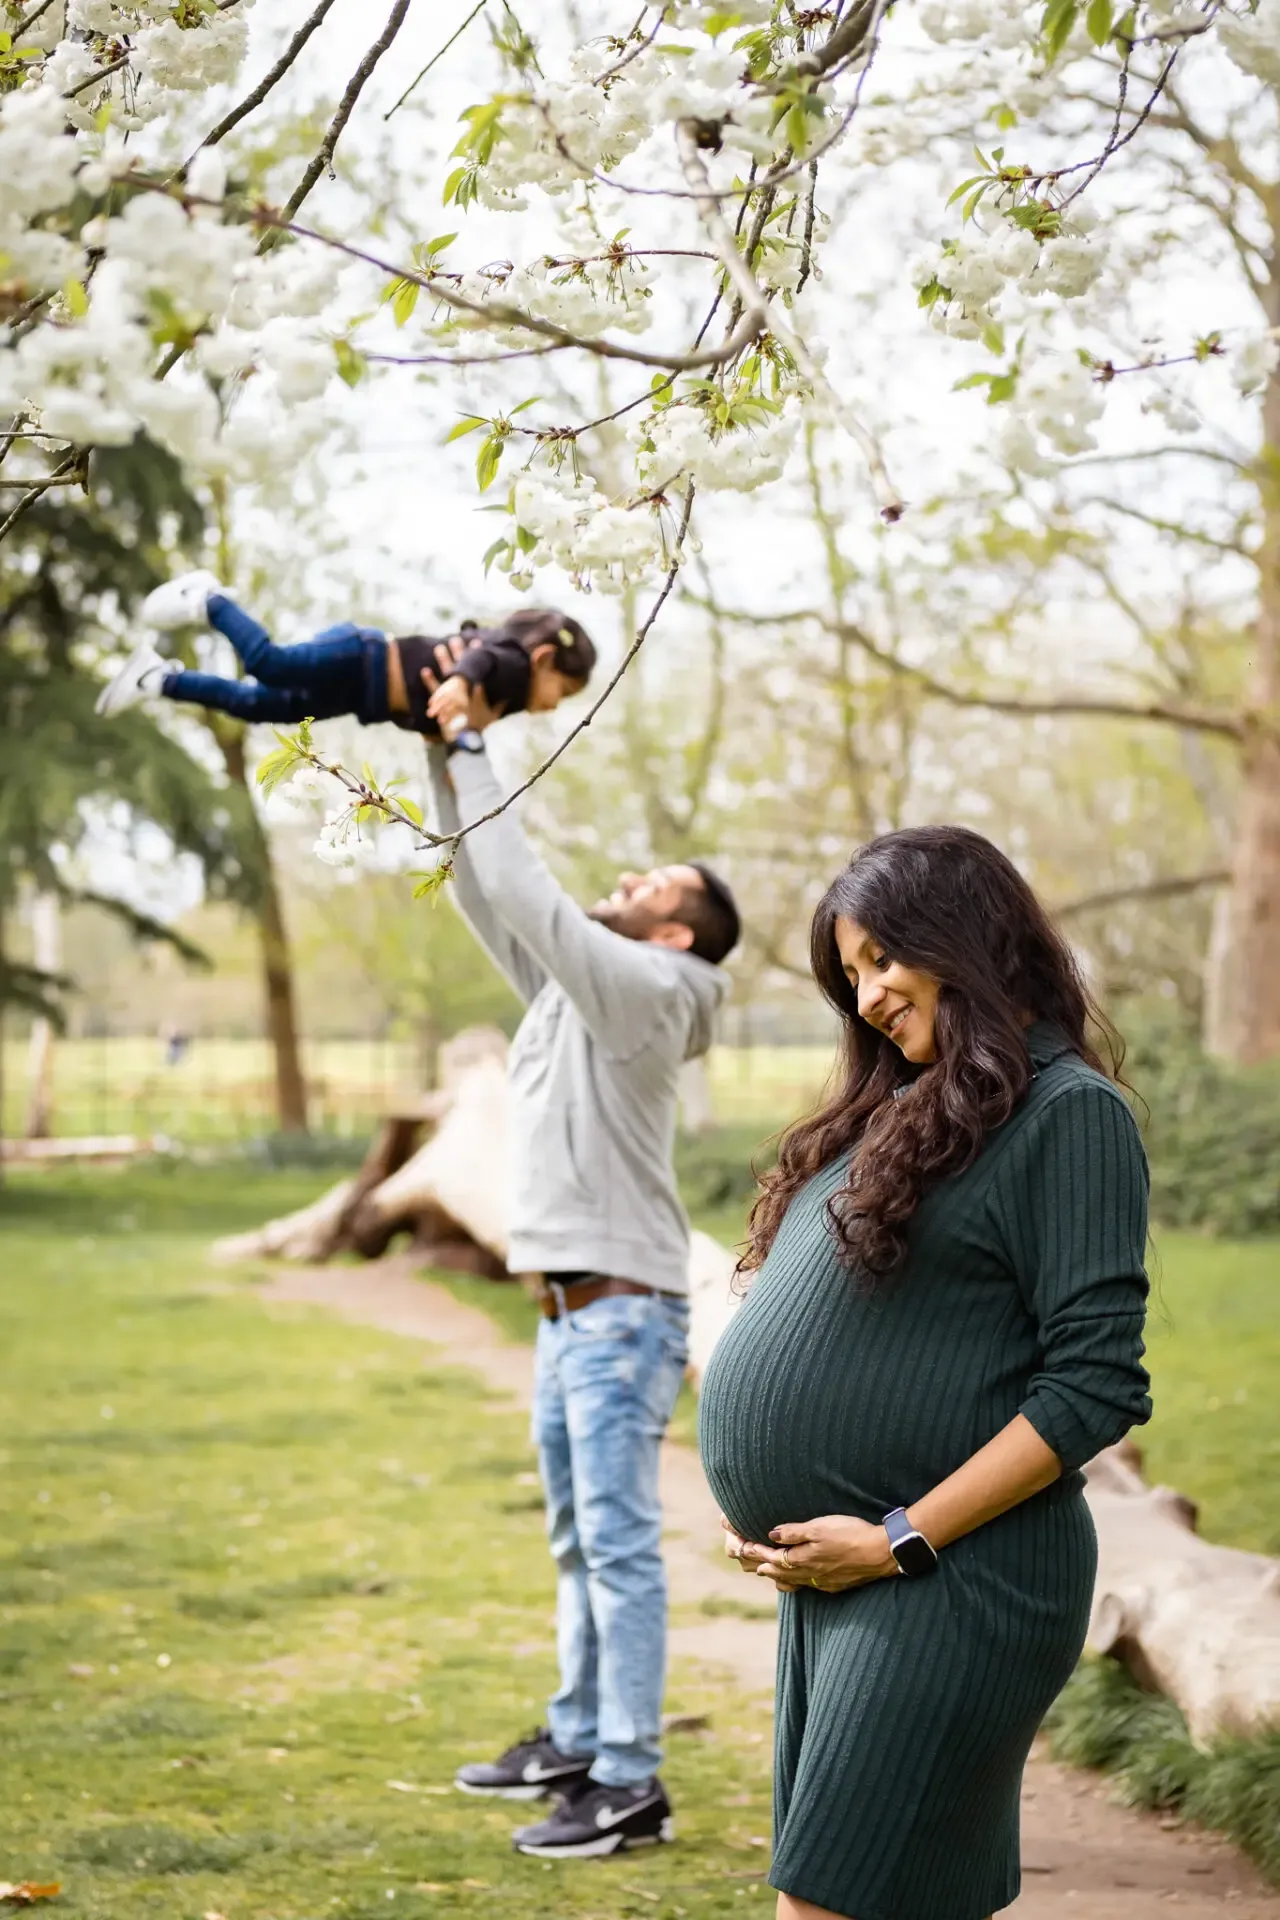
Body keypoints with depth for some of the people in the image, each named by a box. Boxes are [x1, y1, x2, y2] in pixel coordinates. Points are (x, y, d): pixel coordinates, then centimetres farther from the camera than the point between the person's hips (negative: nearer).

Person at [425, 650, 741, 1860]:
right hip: (568, 1308, 10)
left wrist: (472, 760, -13)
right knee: (577, 1542, 17)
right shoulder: (570, 983, 14)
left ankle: (630, 1784, -7)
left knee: (619, 1544, -9)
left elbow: (525, 895, -20)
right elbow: (481, 891, 15)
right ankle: (577, 1738, 27)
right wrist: (445, 755, 7)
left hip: (624, 1313, -10)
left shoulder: (641, 990, -12)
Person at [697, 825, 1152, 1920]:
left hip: (950, 1577, -8)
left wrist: (899, 1539, -16)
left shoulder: (1069, 1111, -8)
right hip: (832, 1576, 8)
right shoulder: (905, 1109, 17)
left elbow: (1096, 1388, -15)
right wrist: (772, 1514, 7)